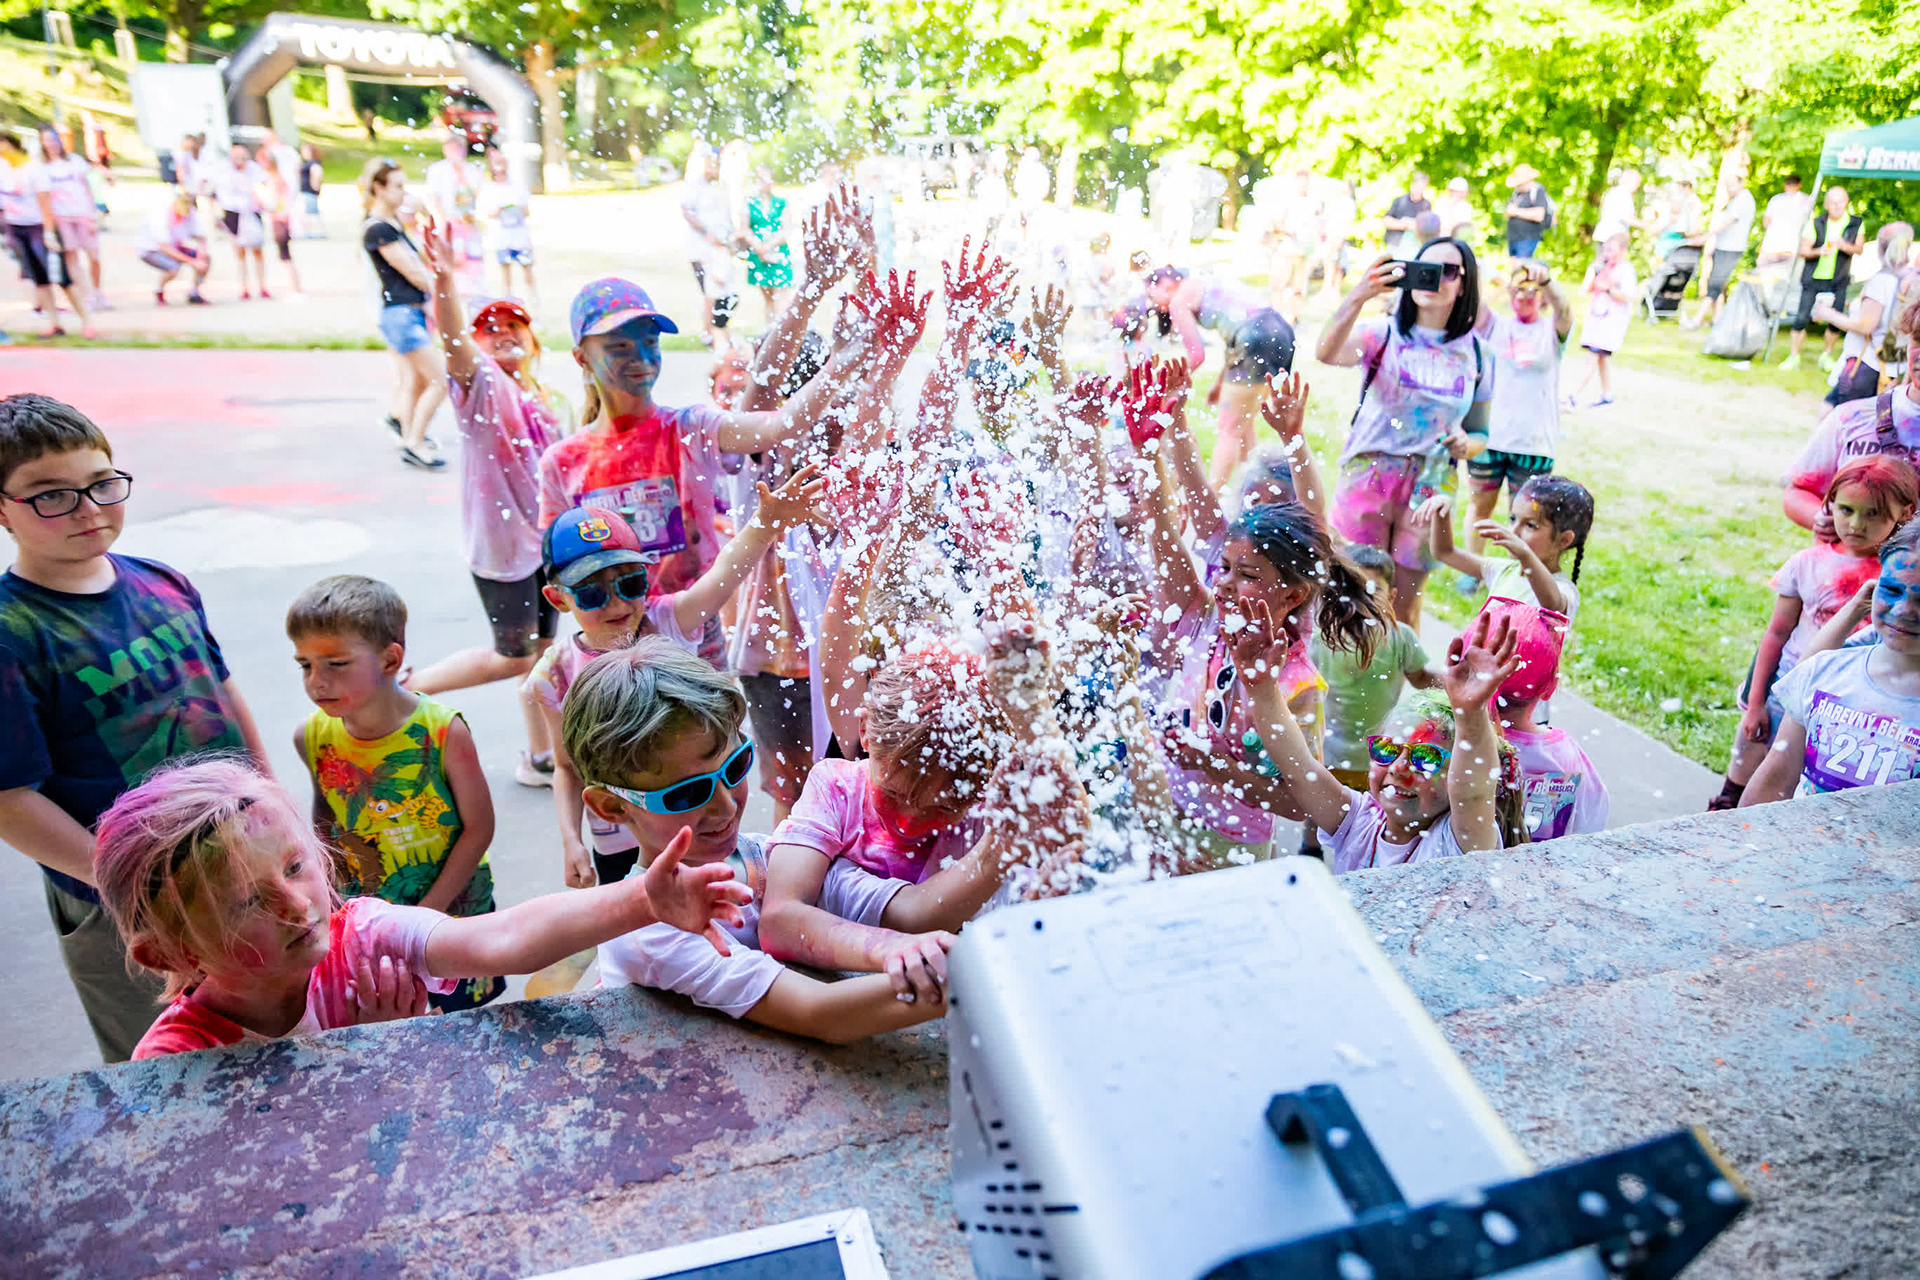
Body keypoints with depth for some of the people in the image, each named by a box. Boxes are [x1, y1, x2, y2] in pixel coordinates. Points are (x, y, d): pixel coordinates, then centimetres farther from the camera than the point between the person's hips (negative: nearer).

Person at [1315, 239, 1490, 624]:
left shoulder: (1476, 354, 7)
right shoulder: (1385, 334, -3)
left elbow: (1479, 431, 14)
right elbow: (1326, 352, -24)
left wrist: (1467, 444, -10)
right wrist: (1359, 295, -37)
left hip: (1429, 489, 2)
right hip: (1366, 479, -2)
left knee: (1405, 607, 10)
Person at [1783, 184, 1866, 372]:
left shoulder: (1857, 223, 0)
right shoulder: (1816, 223, -4)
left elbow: (1859, 249, -2)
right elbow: (1803, 250, -6)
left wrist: (1845, 246, -24)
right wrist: (1819, 251, -27)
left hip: (1838, 281, 1)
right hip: (1814, 278, -1)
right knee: (1802, 318, -8)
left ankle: (1827, 356, 16)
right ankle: (1793, 357, 4)